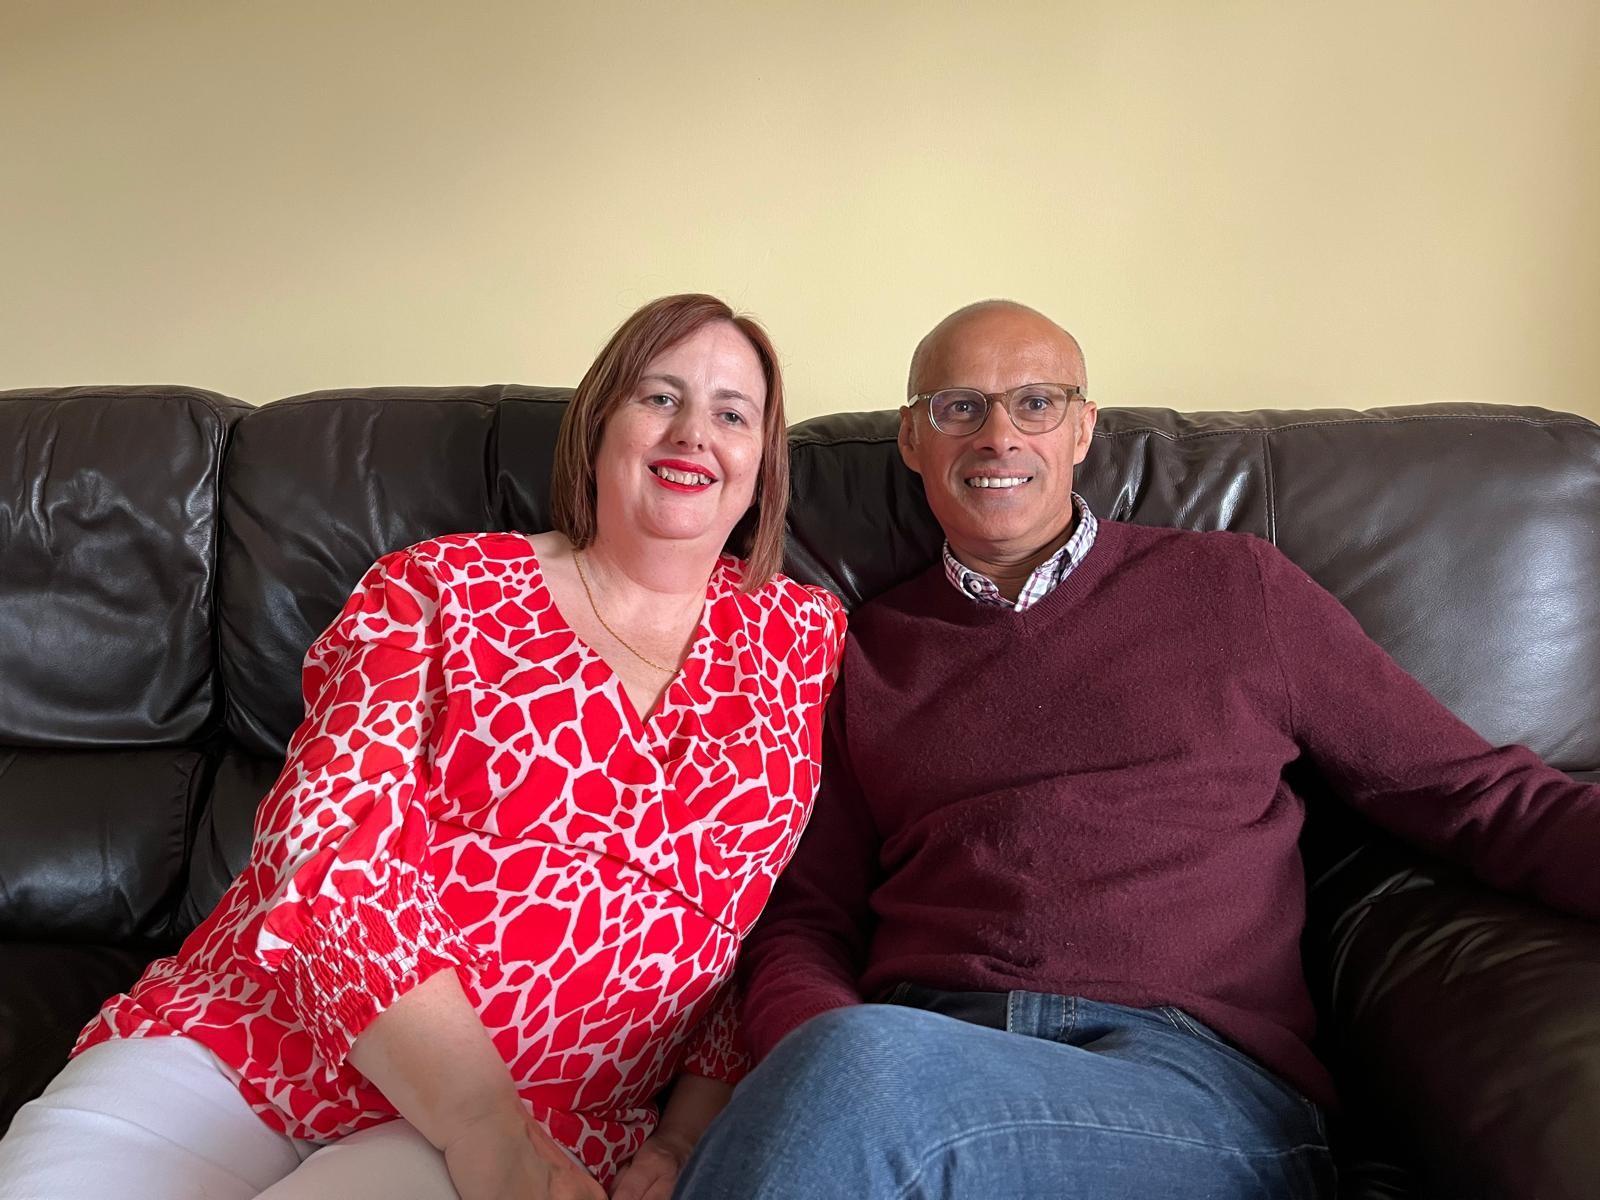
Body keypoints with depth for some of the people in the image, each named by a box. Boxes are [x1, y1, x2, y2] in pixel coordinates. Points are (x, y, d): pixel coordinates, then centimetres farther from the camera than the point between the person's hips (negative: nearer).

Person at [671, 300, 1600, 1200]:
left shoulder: (1234, 589, 12)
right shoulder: (866, 651, 15)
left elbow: (1478, 792, 11)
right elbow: (803, 921, 12)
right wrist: (822, 1057, -11)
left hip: (1204, 1073, -2)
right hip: (918, 1054, 3)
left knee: (858, 1072, -30)